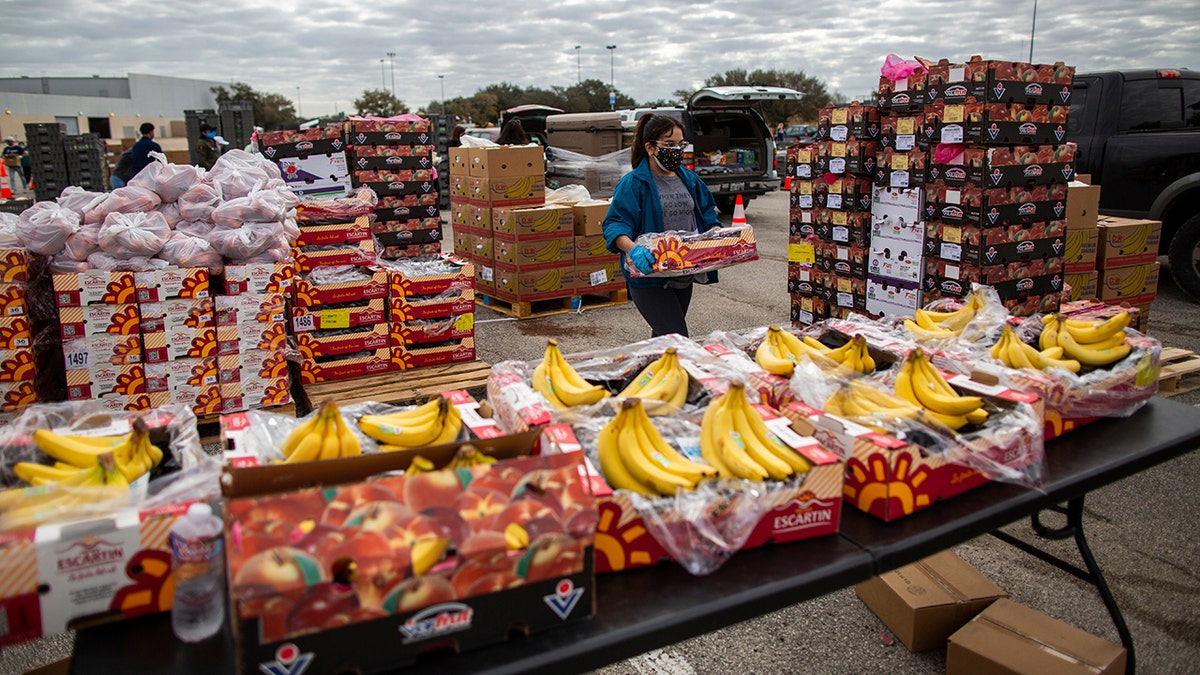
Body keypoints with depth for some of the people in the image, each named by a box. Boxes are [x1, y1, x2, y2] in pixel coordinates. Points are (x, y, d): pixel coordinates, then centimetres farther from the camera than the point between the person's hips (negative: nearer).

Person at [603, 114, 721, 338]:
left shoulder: (689, 179, 10)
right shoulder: (633, 183, -10)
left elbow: (707, 213, 18)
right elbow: (614, 225, -17)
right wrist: (632, 249, -37)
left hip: (684, 276, 7)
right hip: (650, 276, -7)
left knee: (663, 337, 20)